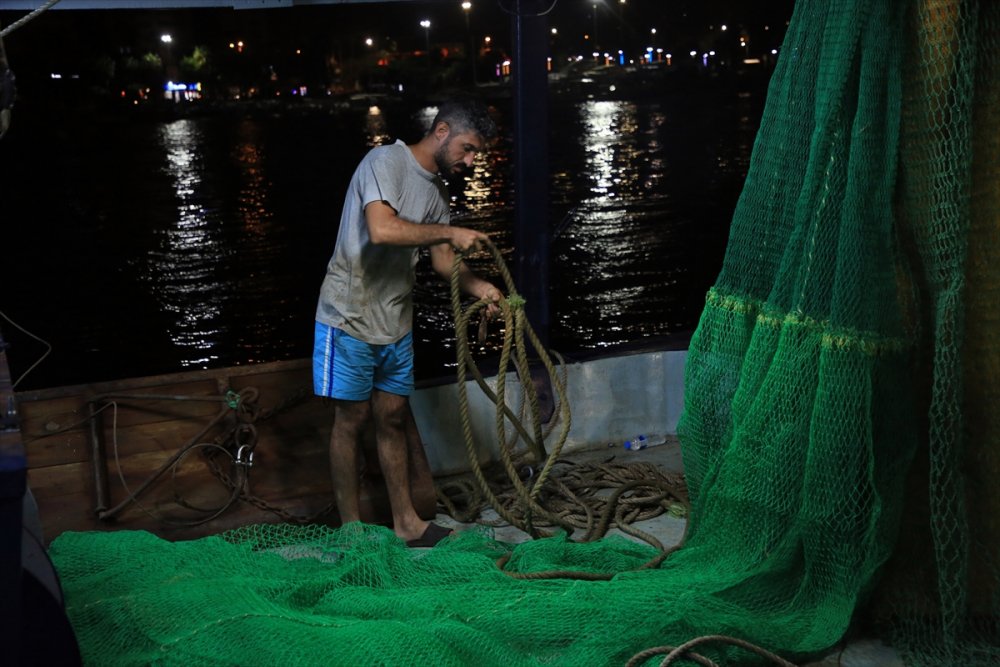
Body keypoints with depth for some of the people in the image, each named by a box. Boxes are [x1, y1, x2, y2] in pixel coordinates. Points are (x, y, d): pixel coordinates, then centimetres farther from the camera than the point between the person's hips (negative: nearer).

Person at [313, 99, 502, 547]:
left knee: (393, 418, 13)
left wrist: (477, 286, -9)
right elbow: (382, 230, -31)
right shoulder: (386, 161, -15)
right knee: (352, 420, 2)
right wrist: (450, 232, -23)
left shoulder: (437, 189, 10)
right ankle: (352, 528, 14)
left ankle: (406, 523, 22)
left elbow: (442, 258, 9)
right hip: (350, 318, -8)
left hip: (396, 322, 8)